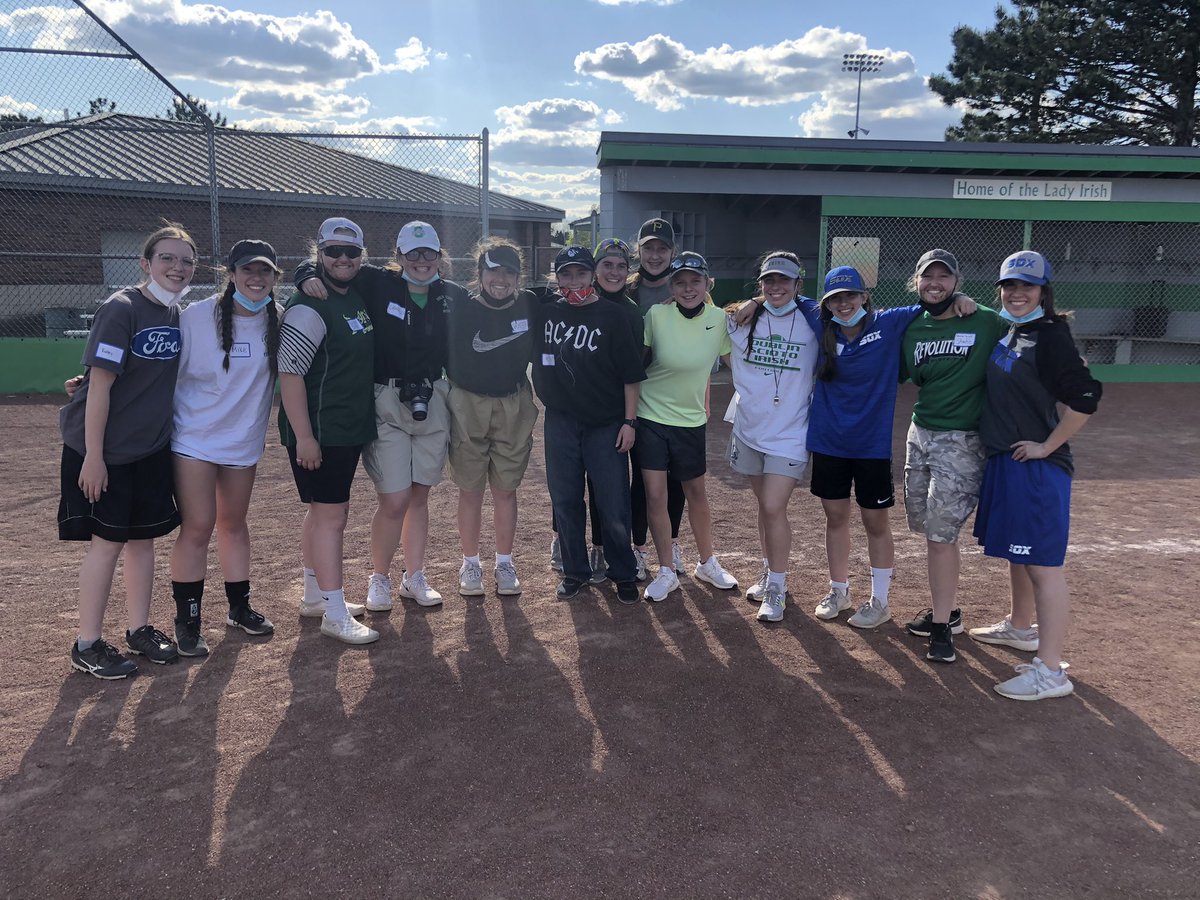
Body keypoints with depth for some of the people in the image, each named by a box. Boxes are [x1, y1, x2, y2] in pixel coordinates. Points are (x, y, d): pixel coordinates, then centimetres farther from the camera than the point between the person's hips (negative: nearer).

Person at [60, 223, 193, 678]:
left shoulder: (180, 316, 5)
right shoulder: (120, 309, -16)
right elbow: (99, 384, -19)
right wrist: (93, 457, -20)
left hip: (152, 448, 6)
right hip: (104, 448, -6)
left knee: (143, 536, 11)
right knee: (107, 540, -1)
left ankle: (138, 629, 25)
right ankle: (87, 645, 11)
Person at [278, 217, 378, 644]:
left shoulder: (357, 297, 11)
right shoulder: (309, 307, -16)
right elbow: (290, 373, -20)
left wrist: (363, 418, 19)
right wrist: (304, 437, -22)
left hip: (349, 428, 9)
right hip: (318, 432, -9)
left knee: (322, 510, 18)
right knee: (332, 515, -5)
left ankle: (315, 594, 32)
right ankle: (335, 614, 3)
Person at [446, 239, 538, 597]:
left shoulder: (529, 305, -1)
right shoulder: (459, 307, -7)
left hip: (514, 407, 2)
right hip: (467, 406, -1)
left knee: (506, 489, 9)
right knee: (470, 490, 7)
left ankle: (505, 564, 21)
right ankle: (470, 564, 20)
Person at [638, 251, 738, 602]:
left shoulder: (719, 319, -8)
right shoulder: (656, 315, -13)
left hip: (691, 420, 2)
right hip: (650, 416, -1)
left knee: (696, 492, 13)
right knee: (655, 495, 1)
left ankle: (707, 563, 33)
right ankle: (667, 571, 17)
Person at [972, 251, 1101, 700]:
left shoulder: (1050, 337, -15)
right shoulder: (1004, 331, 10)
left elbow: (1084, 399, -22)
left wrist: (1047, 446, -16)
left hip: (1037, 466, -9)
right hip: (1003, 460, 9)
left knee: (1043, 563, -7)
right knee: (1017, 552, 23)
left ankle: (1051, 671, -2)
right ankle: (1020, 627, 42)